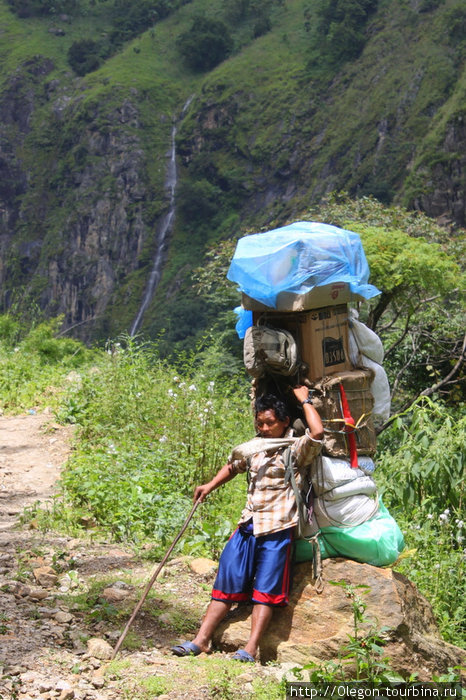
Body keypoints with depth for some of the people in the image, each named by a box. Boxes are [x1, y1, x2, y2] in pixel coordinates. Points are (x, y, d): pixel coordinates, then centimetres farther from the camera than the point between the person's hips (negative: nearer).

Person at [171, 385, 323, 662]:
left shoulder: (296, 449, -5)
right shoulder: (254, 447, 15)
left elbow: (318, 432, -26)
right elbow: (233, 466, 34)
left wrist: (304, 399, -12)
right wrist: (210, 486, 20)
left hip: (277, 528, -6)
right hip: (248, 525, 6)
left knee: (265, 589, -6)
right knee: (227, 582, 4)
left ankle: (251, 650, -9)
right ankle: (201, 641, 5)